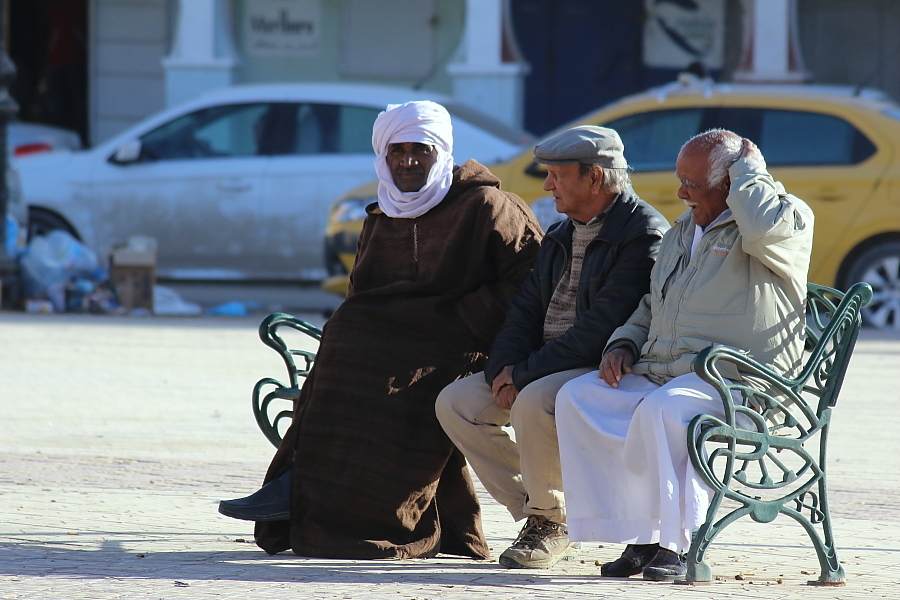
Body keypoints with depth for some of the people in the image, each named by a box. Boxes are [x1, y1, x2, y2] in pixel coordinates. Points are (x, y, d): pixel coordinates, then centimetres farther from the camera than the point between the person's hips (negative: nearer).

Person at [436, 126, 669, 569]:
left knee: (534, 401, -36)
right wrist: (506, 367, -7)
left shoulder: (644, 235, -14)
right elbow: (525, 310, 14)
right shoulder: (562, 236, 16)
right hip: (549, 366, 9)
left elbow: (602, 328, -22)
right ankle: (534, 514, -3)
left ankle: (550, 523, -15)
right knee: (455, 402, -5)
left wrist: (525, 373, -21)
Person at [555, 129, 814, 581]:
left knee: (662, 409, -36)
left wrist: (748, 171, -11)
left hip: (736, 384, -8)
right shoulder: (683, 231, 23)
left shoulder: (790, 218, -2)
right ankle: (636, 540, -14)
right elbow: (651, 306, 34)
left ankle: (675, 545, -26)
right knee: (577, 398, -12)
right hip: (658, 375, 8)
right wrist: (624, 344, 13)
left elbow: (765, 230, -29)